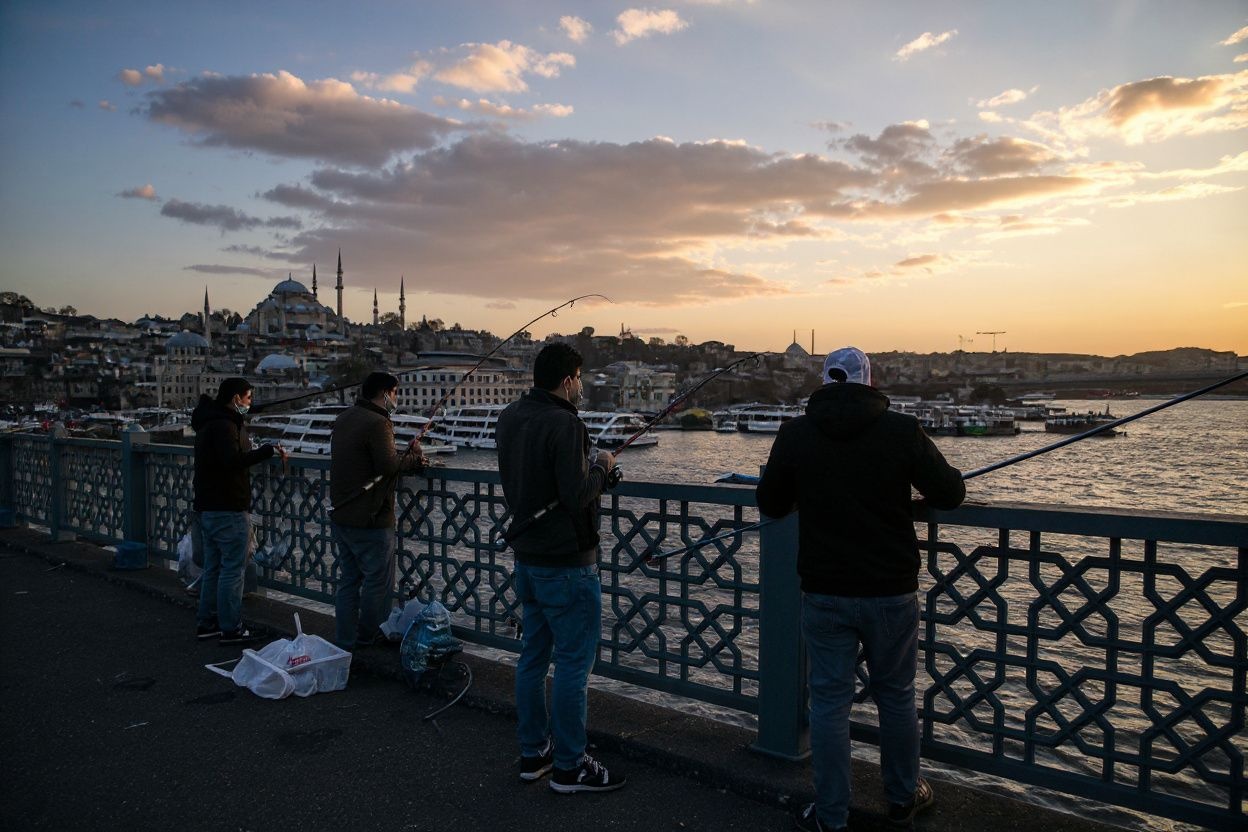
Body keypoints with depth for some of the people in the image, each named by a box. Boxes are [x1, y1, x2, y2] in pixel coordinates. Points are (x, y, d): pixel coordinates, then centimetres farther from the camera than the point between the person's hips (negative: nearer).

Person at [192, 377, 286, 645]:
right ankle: (230, 629, 2)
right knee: (232, 569, -4)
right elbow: (233, 460, -31)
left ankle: (207, 623, 25)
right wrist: (268, 450, -30)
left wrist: (263, 452, 11)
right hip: (228, 510, -11)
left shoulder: (211, 422, 16)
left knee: (213, 567, 17)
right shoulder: (224, 425, -17)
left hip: (208, 508, 11)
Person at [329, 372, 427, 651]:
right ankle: (370, 638, 18)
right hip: (370, 520, -9)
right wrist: (412, 456, -5)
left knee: (348, 579, 16)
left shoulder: (343, 419, 13)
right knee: (378, 581, 6)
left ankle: (344, 642, 22)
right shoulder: (377, 423, -18)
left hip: (340, 516, 9)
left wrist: (408, 458, 4)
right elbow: (388, 465, -25)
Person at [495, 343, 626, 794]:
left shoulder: (509, 417, 7)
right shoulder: (564, 424, -21)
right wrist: (601, 467, -6)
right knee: (574, 661, 2)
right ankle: (569, 766, 12)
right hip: (565, 562, -9)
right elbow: (577, 496, -25)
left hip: (526, 555, 9)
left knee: (533, 655, 17)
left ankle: (533, 752, 29)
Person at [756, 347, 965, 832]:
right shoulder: (901, 429, -9)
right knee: (896, 696, 18)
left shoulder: (795, 433, -5)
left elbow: (770, 506, 4)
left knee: (829, 702, 10)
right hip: (891, 591, 0)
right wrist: (950, 475, 20)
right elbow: (950, 496, -3)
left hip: (823, 592, 0)